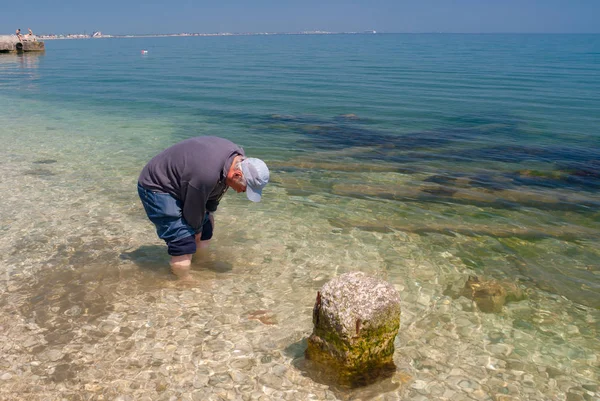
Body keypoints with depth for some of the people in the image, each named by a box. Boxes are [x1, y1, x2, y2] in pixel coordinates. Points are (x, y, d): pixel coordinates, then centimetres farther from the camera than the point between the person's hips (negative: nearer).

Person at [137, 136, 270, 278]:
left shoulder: (238, 157, -12)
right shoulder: (207, 174, -39)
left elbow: (217, 188, 6)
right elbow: (194, 210, -21)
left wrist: (210, 212, 7)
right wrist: (197, 230, -3)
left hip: (180, 185, 9)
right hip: (156, 187, -9)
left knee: (204, 234, 12)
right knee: (184, 247, -17)